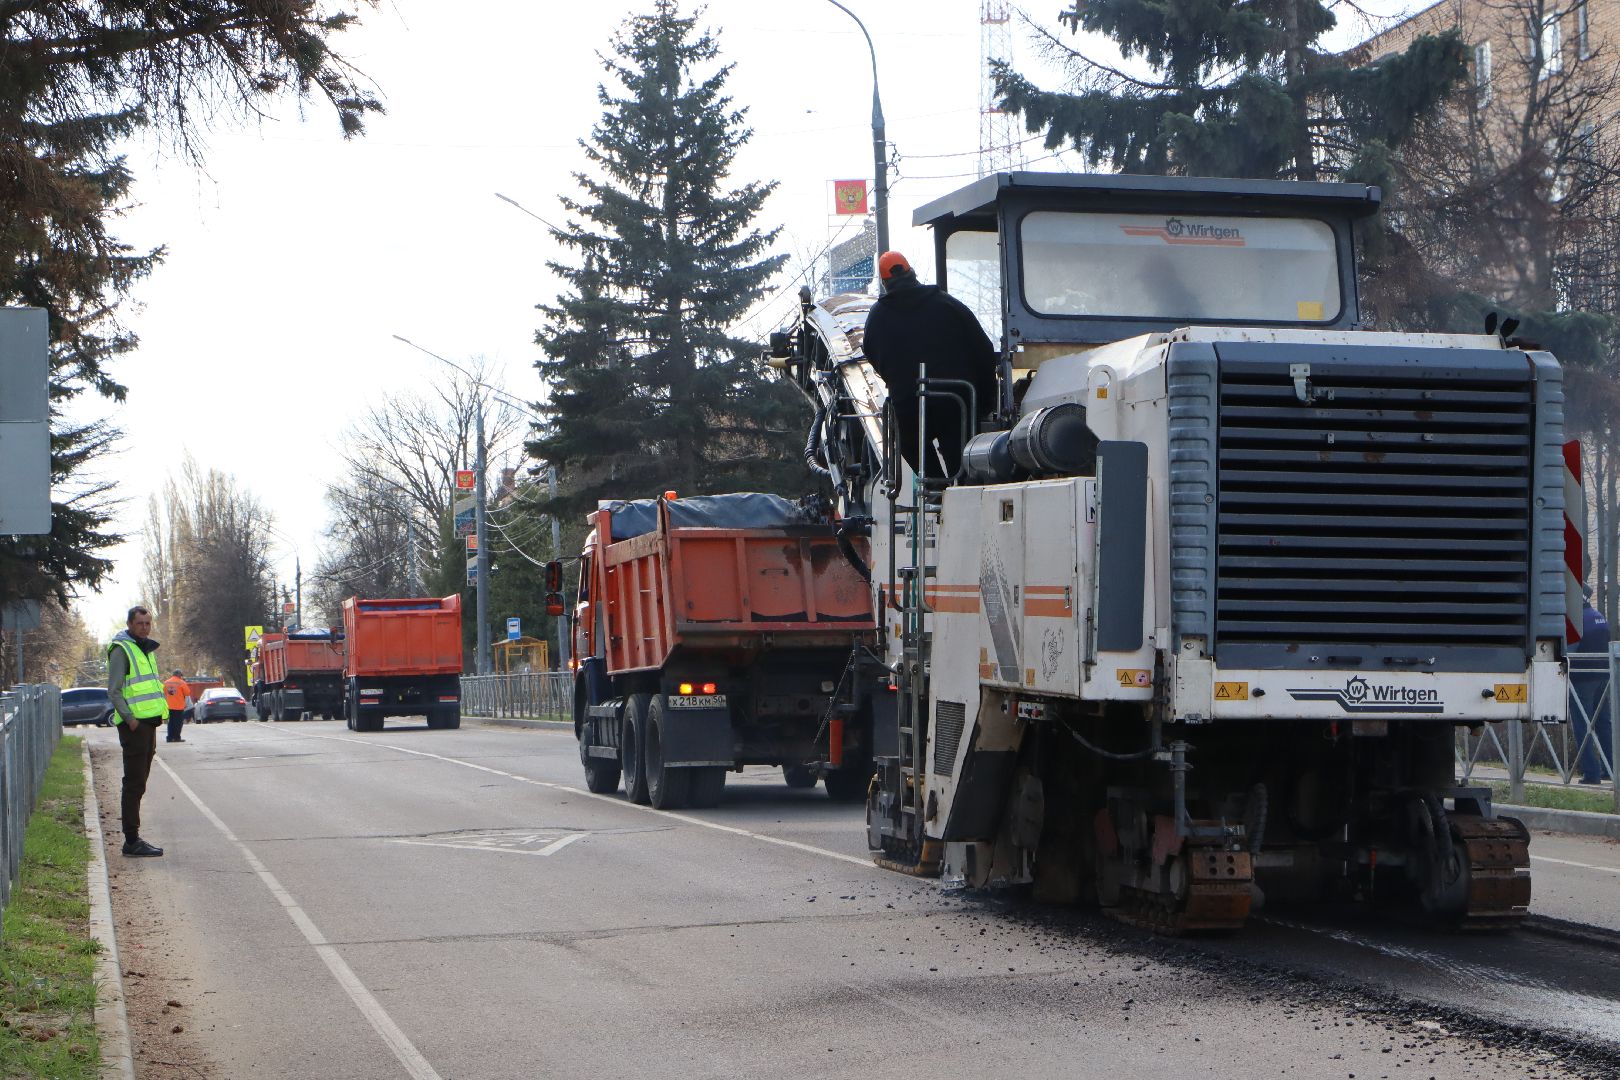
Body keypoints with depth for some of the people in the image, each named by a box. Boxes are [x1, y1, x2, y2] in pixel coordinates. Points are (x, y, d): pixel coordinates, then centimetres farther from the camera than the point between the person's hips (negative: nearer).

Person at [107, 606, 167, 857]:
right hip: (134, 724, -9)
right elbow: (114, 690, -15)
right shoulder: (121, 650, -9)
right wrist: (129, 718, -22)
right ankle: (132, 841, -7)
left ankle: (133, 839, 16)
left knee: (139, 783, 11)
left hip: (148, 722, 9)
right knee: (134, 784, -8)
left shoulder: (145, 649, 20)